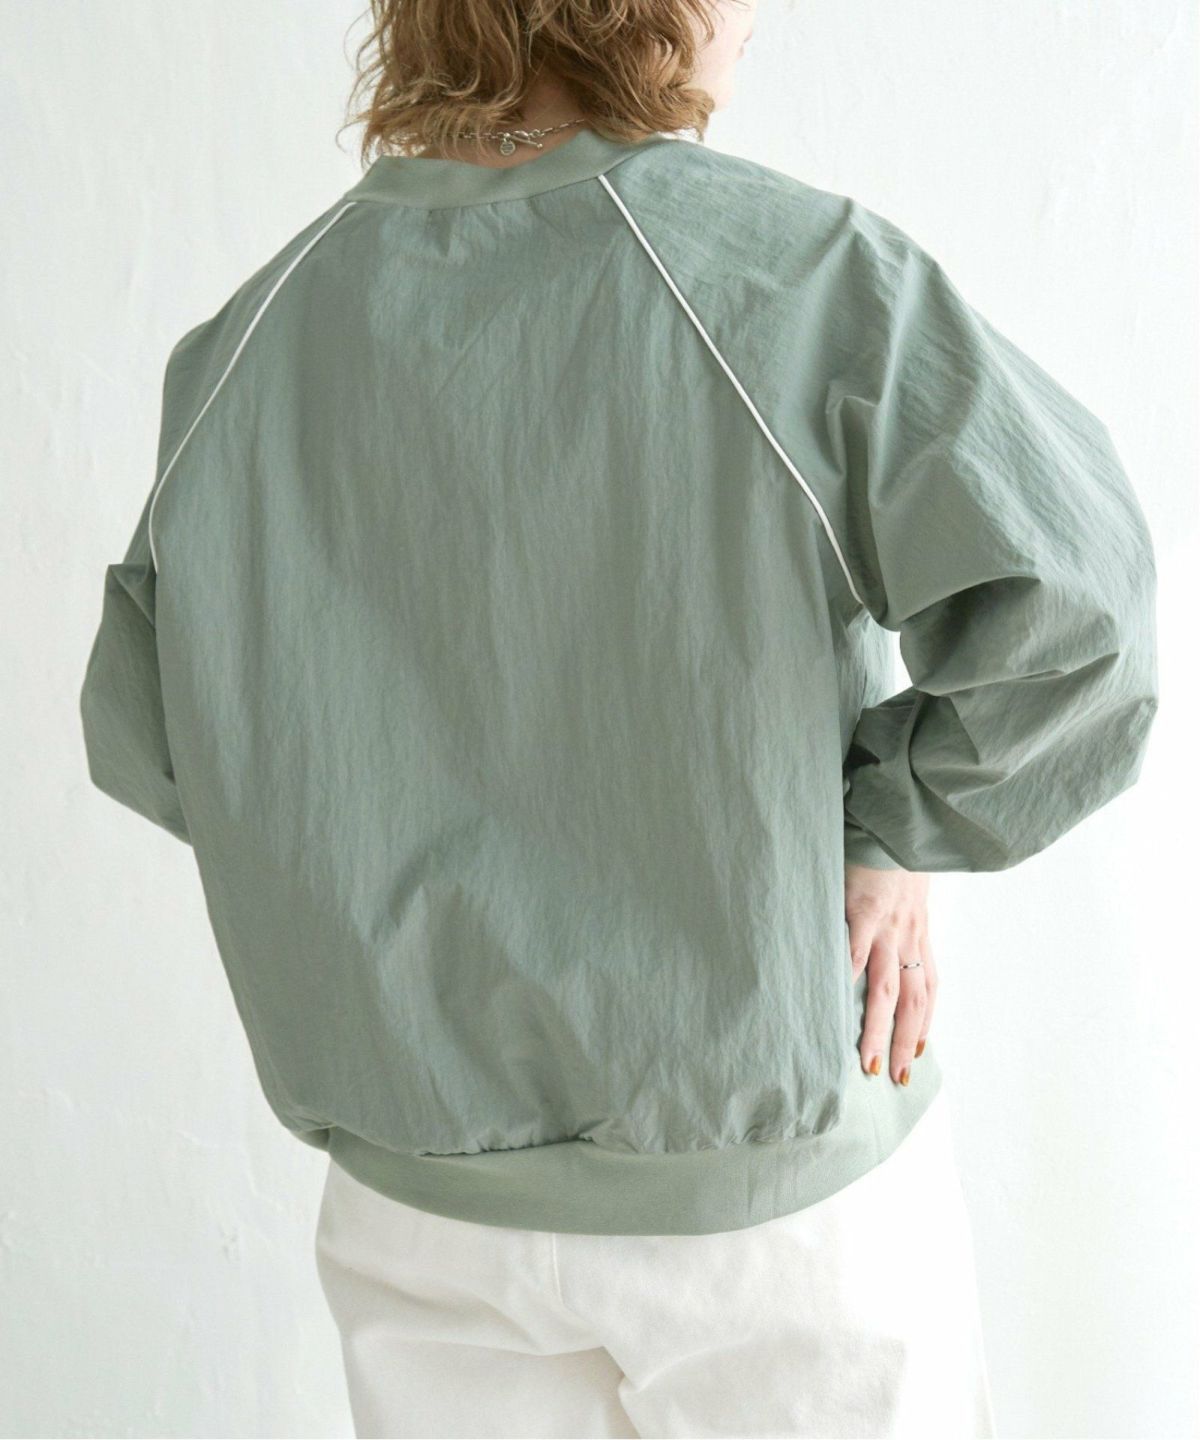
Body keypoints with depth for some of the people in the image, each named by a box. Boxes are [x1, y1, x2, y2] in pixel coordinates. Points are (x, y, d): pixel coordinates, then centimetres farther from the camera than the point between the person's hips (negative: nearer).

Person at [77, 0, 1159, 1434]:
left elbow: (147, 738, 3)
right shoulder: (798, 270, -18)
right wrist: (895, 832, -11)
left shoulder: (259, 327, -4)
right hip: (771, 1175, -3)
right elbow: (1068, 603, -27)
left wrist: (429, 866, 8)